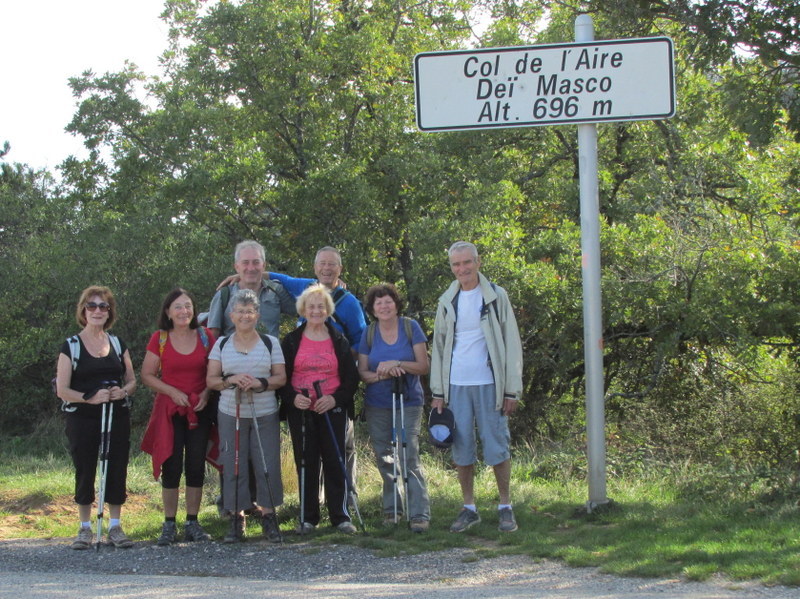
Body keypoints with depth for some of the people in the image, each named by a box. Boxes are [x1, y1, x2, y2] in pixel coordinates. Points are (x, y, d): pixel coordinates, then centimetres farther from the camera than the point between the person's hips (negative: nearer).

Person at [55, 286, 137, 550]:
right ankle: (85, 528, 12)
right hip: (82, 419, -3)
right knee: (85, 472, 1)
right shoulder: (71, 346, 0)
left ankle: (115, 526, 11)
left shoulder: (118, 344, 11)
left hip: (117, 416, 3)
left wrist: (123, 391, -10)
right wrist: (90, 397, -21)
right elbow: (62, 389, -5)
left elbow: (132, 380, 14)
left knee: (117, 470, 2)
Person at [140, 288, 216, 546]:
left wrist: (206, 393, -9)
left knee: (196, 466, 2)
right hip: (170, 410, -1)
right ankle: (169, 525, 4)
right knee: (171, 467, -3)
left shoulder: (205, 336, 2)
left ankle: (192, 522, 12)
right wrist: (173, 392, -11)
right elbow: (147, 375, 0)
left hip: (199, 409, 2)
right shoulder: (159, 339, -1)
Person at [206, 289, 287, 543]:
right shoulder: (222, 344, 8)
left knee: (268, 466, -4)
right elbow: (211, 380, 5)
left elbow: (281, 377, 2)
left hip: (265, 415, -1)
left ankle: (268, 517, 7)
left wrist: (259, 383, -16)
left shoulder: (270, 343, 7)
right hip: (230, 415, 1)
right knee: (233, 467, -1)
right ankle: (236, 519, 7)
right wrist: (231, 380, -15)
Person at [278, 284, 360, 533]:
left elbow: (351, 378, 6)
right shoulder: (292, 341, 7)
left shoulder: (339, 340, 8)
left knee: (335, 461, -2)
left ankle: (340, 516, 4)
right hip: (300, 411, 0)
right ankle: (308, 518, 9)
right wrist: (293, 398, -13)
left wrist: (335, 399, -10)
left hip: (332, 410, 0)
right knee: (306, 463, 1)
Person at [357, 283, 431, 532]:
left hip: (408, 402, -3)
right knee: (384, 458, 7)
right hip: (377, 406, 3)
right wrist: (380, 375, -17)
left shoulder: (411, 327, -2)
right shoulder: (369, 333, 4)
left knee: (409, 458, -12)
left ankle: (420, 514, -12)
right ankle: (391, 508, 21)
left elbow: (423, 366, -4)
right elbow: (362, 372, 4)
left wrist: (397, 364, -20)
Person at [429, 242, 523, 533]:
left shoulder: (496, 296, 1)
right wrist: (438, 392, 8)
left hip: (489, 385, -3)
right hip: (456, 385, 3)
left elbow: (512, 343, 0)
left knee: (497, 447, -2)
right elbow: (439, 348, 14)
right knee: (461, 449, 4)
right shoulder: (447, 301, 10)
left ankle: (505, 507, 9)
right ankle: (469, 508, 13)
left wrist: (511, 389, -5)